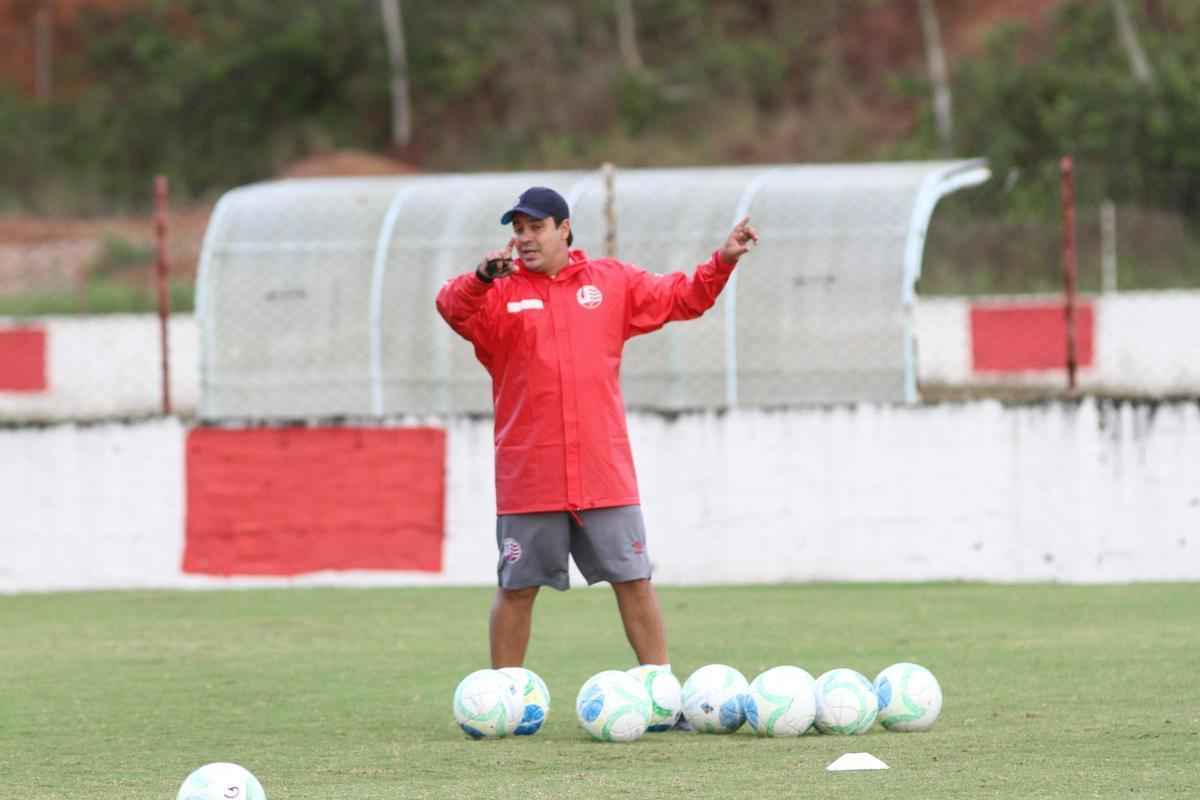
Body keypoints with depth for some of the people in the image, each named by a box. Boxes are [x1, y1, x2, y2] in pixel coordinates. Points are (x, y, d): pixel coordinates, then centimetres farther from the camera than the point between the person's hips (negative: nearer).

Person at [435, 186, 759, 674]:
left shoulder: (612, 282, 9)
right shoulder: (499, 293, 1)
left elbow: (681, 298, 15)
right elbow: (452, 308, -18)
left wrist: (722, 262, 1)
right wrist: (483, 277, -37)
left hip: (605, 475, 1)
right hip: (527, 481, -1)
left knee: (634, 582, 4)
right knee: (516, 590, 4)